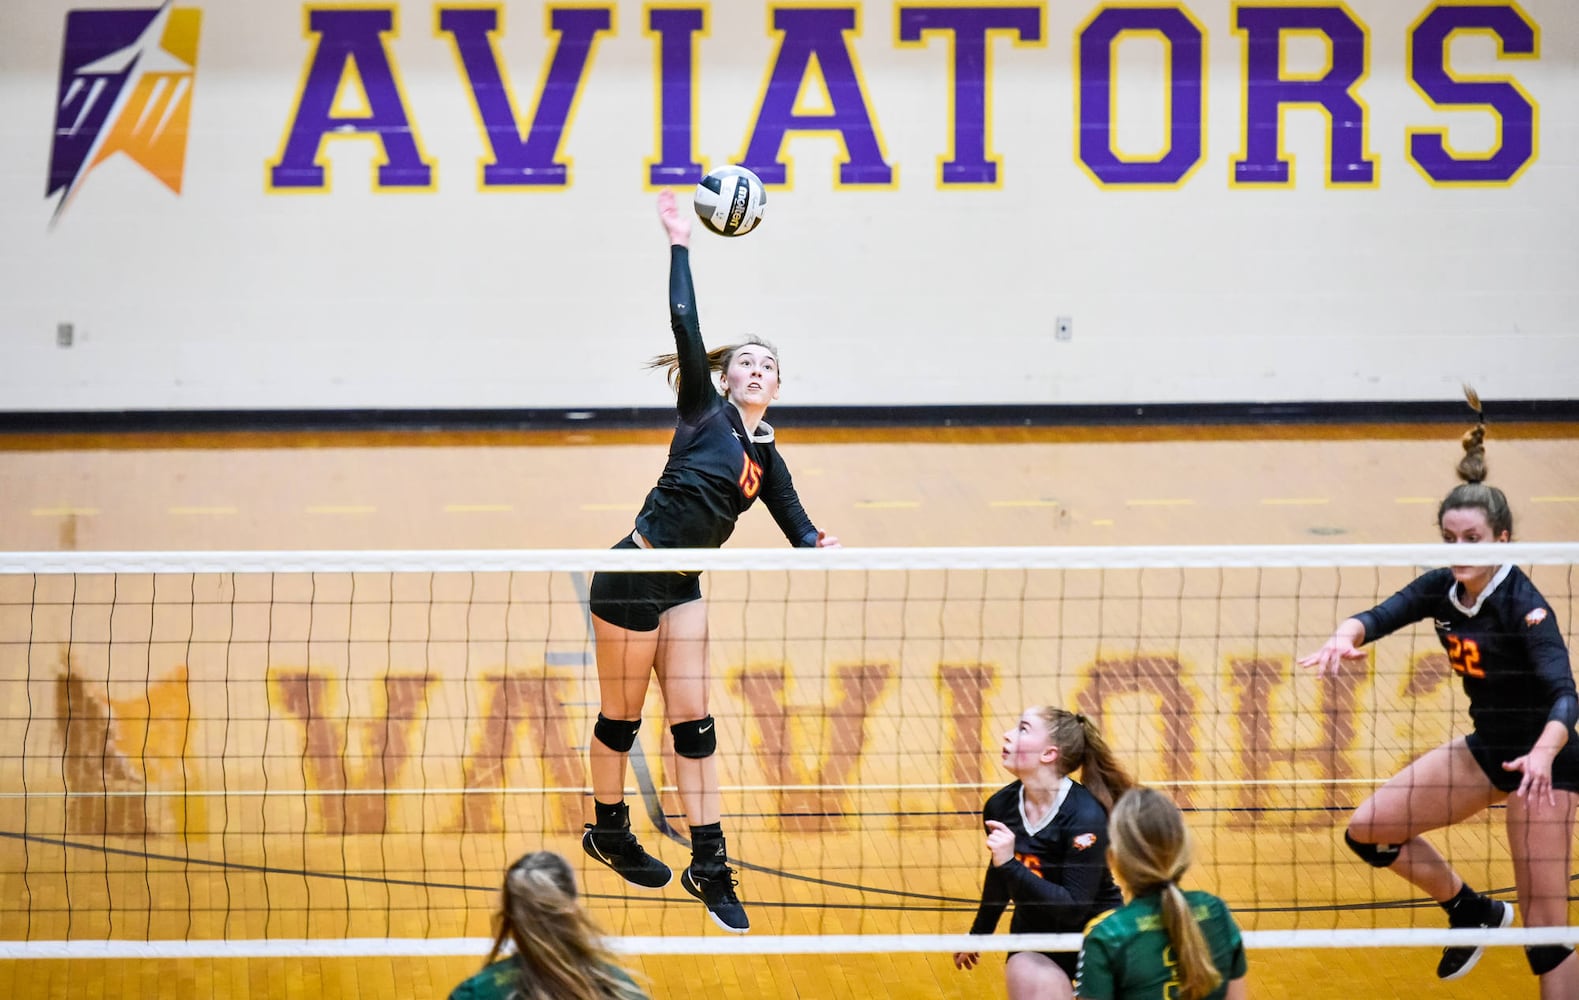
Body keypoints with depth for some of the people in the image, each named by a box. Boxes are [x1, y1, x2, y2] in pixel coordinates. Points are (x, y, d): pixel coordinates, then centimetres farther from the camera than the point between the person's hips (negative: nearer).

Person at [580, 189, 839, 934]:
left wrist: (820, 544, -18)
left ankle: (710, 868, 2)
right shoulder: (705, 410, -7)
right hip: (631, 580, -6)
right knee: (622, 715, 7)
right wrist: (680, 245, -13)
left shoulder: (766, 456, 9)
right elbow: (684, 322, -15)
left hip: (681, 589, 6)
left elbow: (798, 527, 4)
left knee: (693, 723, 2)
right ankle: (608, 831, 27)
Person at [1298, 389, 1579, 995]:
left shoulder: (1524, 605, -25)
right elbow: (1378, 616, -13)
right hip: (1485, 748, 7)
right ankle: (1473, 913, 24)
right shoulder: (1443, 588, -5)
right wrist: (1345, 637, -38)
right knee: (1369, 830, 6)